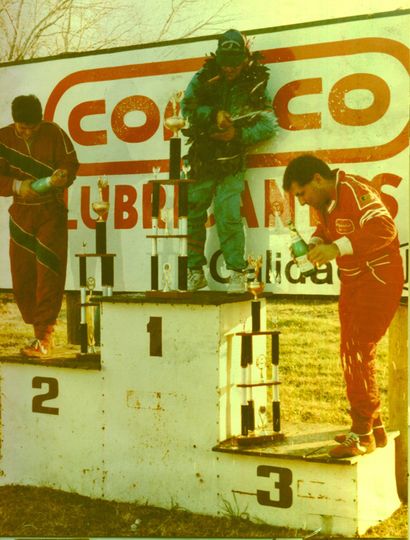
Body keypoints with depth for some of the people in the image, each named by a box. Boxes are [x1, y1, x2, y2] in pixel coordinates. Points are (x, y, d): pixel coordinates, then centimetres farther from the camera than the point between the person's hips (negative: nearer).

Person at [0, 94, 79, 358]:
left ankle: (44, 337, -8)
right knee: (22, 277, 5)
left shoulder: (54, 132, -8)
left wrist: (64, 174, -26)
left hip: (52, 211, -3)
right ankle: (39, 328, 21)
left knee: (50, 274, -10)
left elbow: (71, 162, -2)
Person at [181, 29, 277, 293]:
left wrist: (238, 134, -18)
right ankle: (195, 272, 18)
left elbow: (269, 124, -7)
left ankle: (238, 273, -5)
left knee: (228, 216, -14)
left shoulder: (255, 85, -3)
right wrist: (213, 114, -15)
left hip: (231, 164, -3)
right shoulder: (204, 78, 2)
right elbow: (187, 107, 0)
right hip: (201, 159, 3)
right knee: (191, 214, 6)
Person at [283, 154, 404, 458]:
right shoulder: (326, 200, 7)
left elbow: (384, 228, -33)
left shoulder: (355, 191, -21)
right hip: (353, 282, 10)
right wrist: (315, 243, 1)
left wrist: (338, 248, -39)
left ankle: (362, 435, -4)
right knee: (351, 353, 14)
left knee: (359, 353, -12)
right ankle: (375, 429, 25)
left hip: (379, 281, -10)